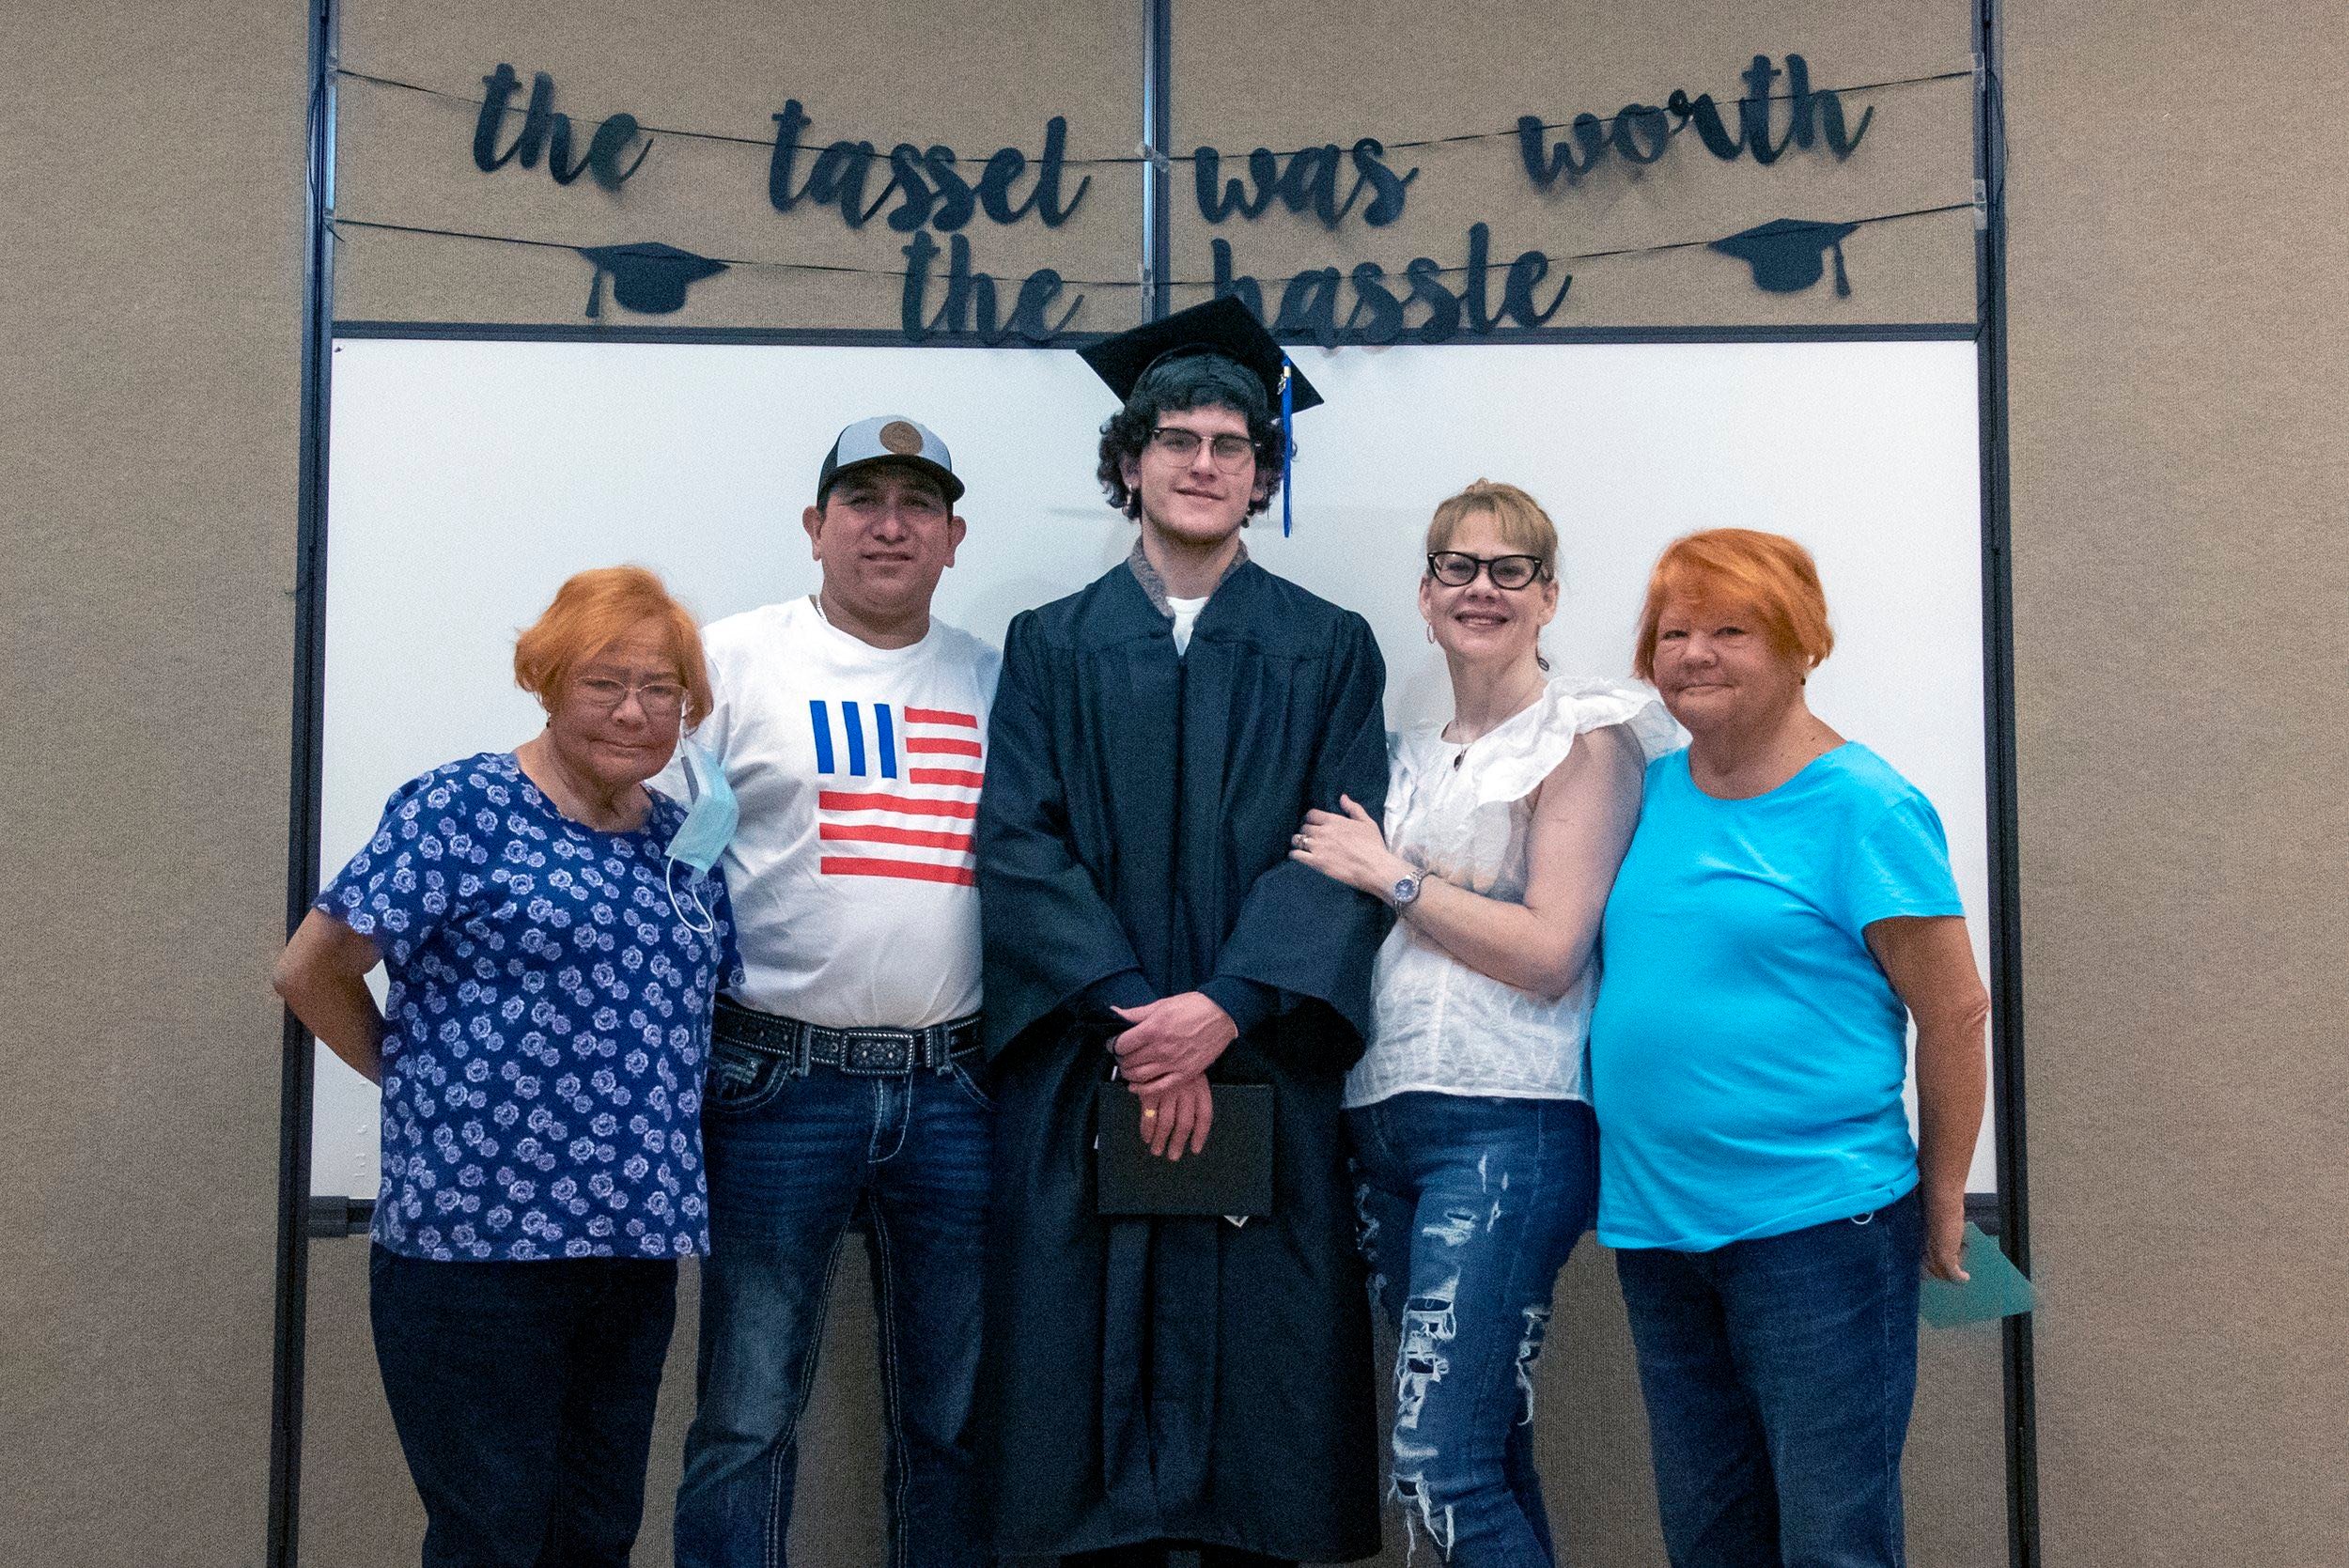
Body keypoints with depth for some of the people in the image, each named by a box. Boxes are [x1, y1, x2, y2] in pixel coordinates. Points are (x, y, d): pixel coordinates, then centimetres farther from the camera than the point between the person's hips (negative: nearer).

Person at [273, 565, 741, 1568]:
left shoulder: (686, 840, 11)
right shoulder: (462, 810, -6)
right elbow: (311, 971, -4)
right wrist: (419, 1079, -1)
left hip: (635, 1246, 6)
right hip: (476, 1239, -6)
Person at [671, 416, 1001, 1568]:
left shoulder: (996, 681, 11)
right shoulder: (734, 659, 2)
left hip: (953, 1084, 3)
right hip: (782, 1076, -3)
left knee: (953, 1418, 11)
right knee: (747, 1416, 2)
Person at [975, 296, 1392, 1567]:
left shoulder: (1328, 652, 9)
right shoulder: (1052, 647, 9)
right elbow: (1017, 844, -1)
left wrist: (1226, 1009, -15)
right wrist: (1135, 1015, -14)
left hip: (1264, 1070, 0)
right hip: (1085, 1071, 0)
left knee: (1258, 1359, 1)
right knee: (1093, 1365, 1)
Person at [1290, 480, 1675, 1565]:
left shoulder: (1584, 737, -2)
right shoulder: (1412, 757, 19)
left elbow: (1548, 952, -11)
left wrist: (1390, 875, -7)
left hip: (1508, 1128, -7)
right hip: (1386, 1119, 7)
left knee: (1441, 1465, -14)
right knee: (1490, 1456, 11)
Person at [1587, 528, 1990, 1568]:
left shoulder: (1862, 808, -10)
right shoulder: (1649, 794, 8)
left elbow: (1955, 1012, -8)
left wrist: (1941, 1201, -3)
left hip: (1816, 1221, -6)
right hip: (1655, 1222, 6)